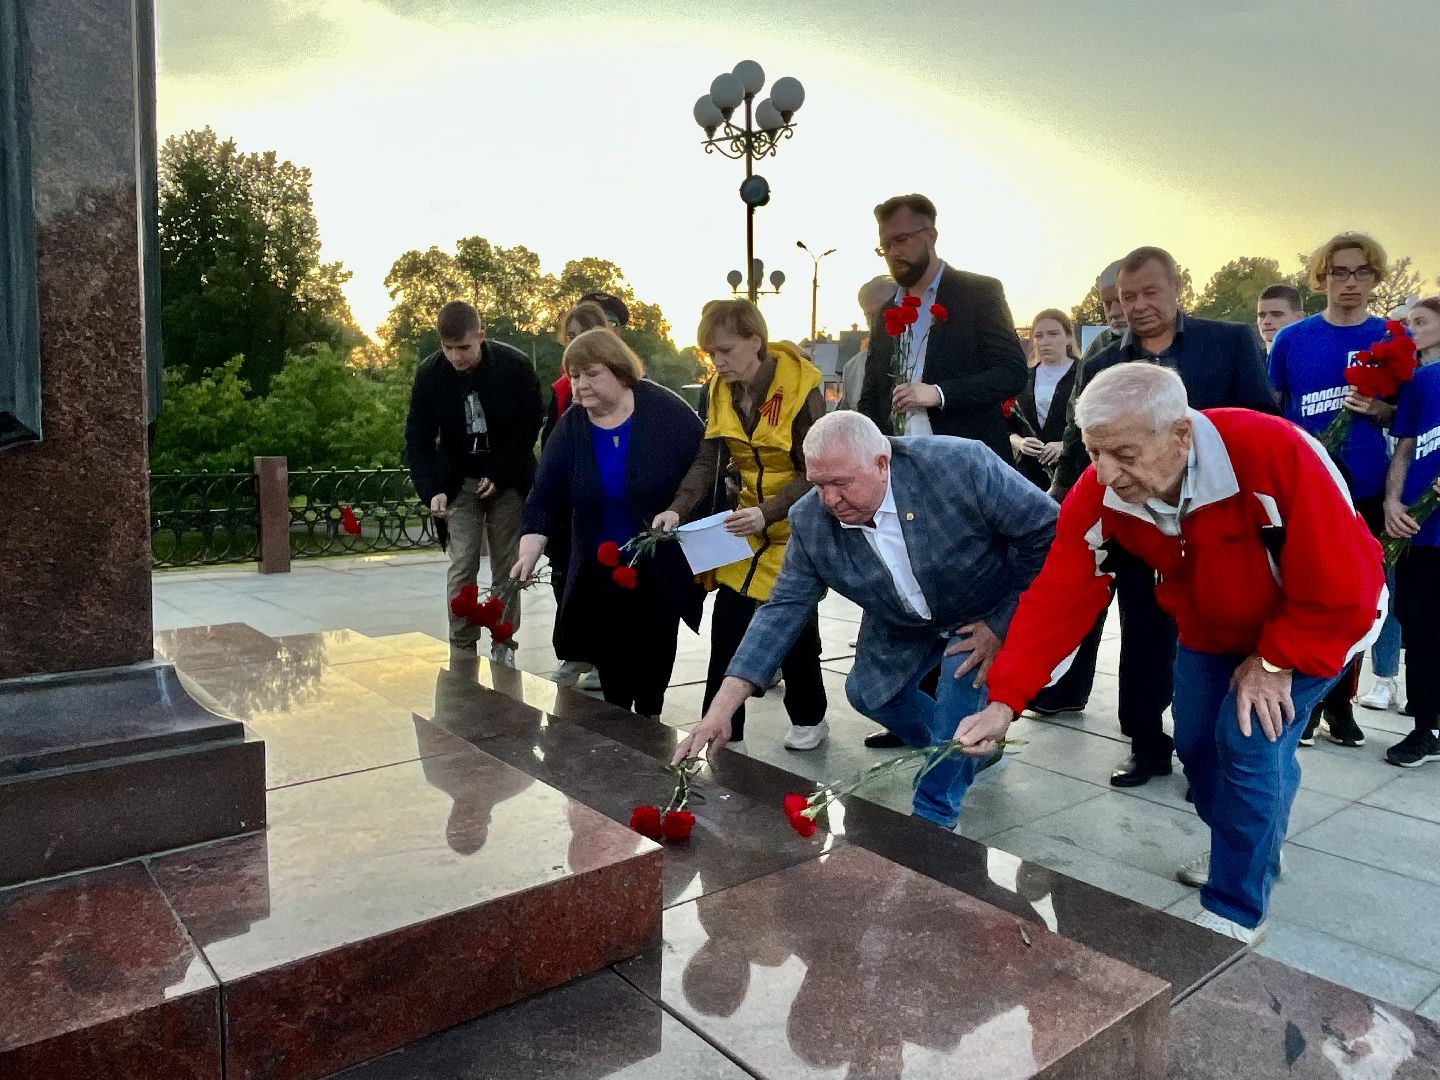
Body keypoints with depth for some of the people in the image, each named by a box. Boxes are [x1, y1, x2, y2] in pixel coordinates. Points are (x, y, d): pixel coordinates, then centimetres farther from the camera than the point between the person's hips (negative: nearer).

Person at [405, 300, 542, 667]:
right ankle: (462, 651, 4)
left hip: (507, 481, 0)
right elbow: (418, 439, -8)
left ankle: (503, 648, 14)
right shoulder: (429, 373, -11)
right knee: (462, 567, -5)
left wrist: (500, 476, -12)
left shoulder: (515, 366, -14)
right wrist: (432, 490, -22)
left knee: (506, 567, 3)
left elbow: (530, 427, -6)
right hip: (458, 482, 1)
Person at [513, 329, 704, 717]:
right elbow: (544, 498, -5)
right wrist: (529, 553, -18)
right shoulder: (570, 427, -4)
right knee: (608, 658, 7)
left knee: (652, 657, 3)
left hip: (661, 566, -3)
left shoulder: (665, 410, -13)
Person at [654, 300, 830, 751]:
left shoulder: (800, 391, -20)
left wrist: (767, 513, -33)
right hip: (750, 525, 5)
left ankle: (809, 719, 26)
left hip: (799, 527, -5)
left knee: (795, 626, 3)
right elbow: (705, 463, -6)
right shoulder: (716, 394, -4)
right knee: (726, 623, 0)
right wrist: (677, 509, -23)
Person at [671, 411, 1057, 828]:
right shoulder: (810, 522, -22)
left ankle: (934, 818, -5)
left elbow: (1048, 530, -25)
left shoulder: (961, 464, -35)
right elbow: (783, 611, -19)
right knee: (868, 693, 5)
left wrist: (1002, 625, -24)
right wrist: (721, 709, -27)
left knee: (961, 679, -27)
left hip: (987, 612, -4)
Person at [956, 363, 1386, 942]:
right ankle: (1247, 846, 40)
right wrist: (1004, 702, -33)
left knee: (1250, 743, -16)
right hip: (1212, 629, 5)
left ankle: (1235, 915, 3)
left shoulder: (1276, 454, -39)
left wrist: (1274, 662, -20)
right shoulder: (1099, 495, -25)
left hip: (1316, 627, -5)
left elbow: (1341, 591, -31)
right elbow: (1057, 599, -26)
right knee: (1196, 740, 8)